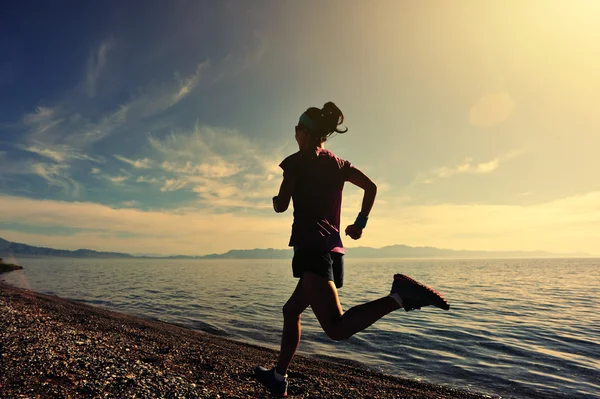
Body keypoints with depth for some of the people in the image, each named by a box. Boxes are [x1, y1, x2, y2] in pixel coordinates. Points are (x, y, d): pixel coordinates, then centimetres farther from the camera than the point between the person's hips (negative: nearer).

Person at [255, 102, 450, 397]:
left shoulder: (297, 161, 0)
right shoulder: (339, 164, 16)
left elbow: (281, 206, -4)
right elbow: (371, 187, 10)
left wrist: (275, 200, 19)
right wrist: (360, 222, 16)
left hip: (311, 247, -8)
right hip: (333, 247, 8)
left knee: (337, 327, -18)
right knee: (291, 310, 22)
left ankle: (398, 295, -31)